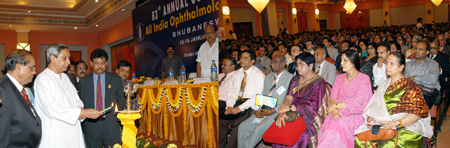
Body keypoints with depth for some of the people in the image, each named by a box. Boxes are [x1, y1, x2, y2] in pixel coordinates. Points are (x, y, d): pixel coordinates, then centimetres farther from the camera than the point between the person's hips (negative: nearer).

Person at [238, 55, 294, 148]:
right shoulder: (268, 77, 19)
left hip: (276, 113, -7)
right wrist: (256, 109, 0)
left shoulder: (290, 78, -4)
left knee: (258, 129, -27)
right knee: (243, 126, -9)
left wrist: (272, 111, -17)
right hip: (262, 112, 7)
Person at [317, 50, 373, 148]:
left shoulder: (364, 79, 1)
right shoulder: (340, 78, 18)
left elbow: (357, 102, -10)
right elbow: (333, 98, 8)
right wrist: (335, 112, -12)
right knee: (326, 125, -28)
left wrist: (335, 106, -11)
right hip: (338, 114, 4)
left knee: (336, 126, -33)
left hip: (355, 115, -4)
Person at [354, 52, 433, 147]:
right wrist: (370, 118, -8)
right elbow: (373, 106, 14)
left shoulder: (409, 85, 0)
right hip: (382, 125, 5)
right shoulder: (384, 84, 19)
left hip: (406, 127, -5)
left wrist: (395, 123, -21)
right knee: (360, 140, -22)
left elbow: (418, 112, -10)